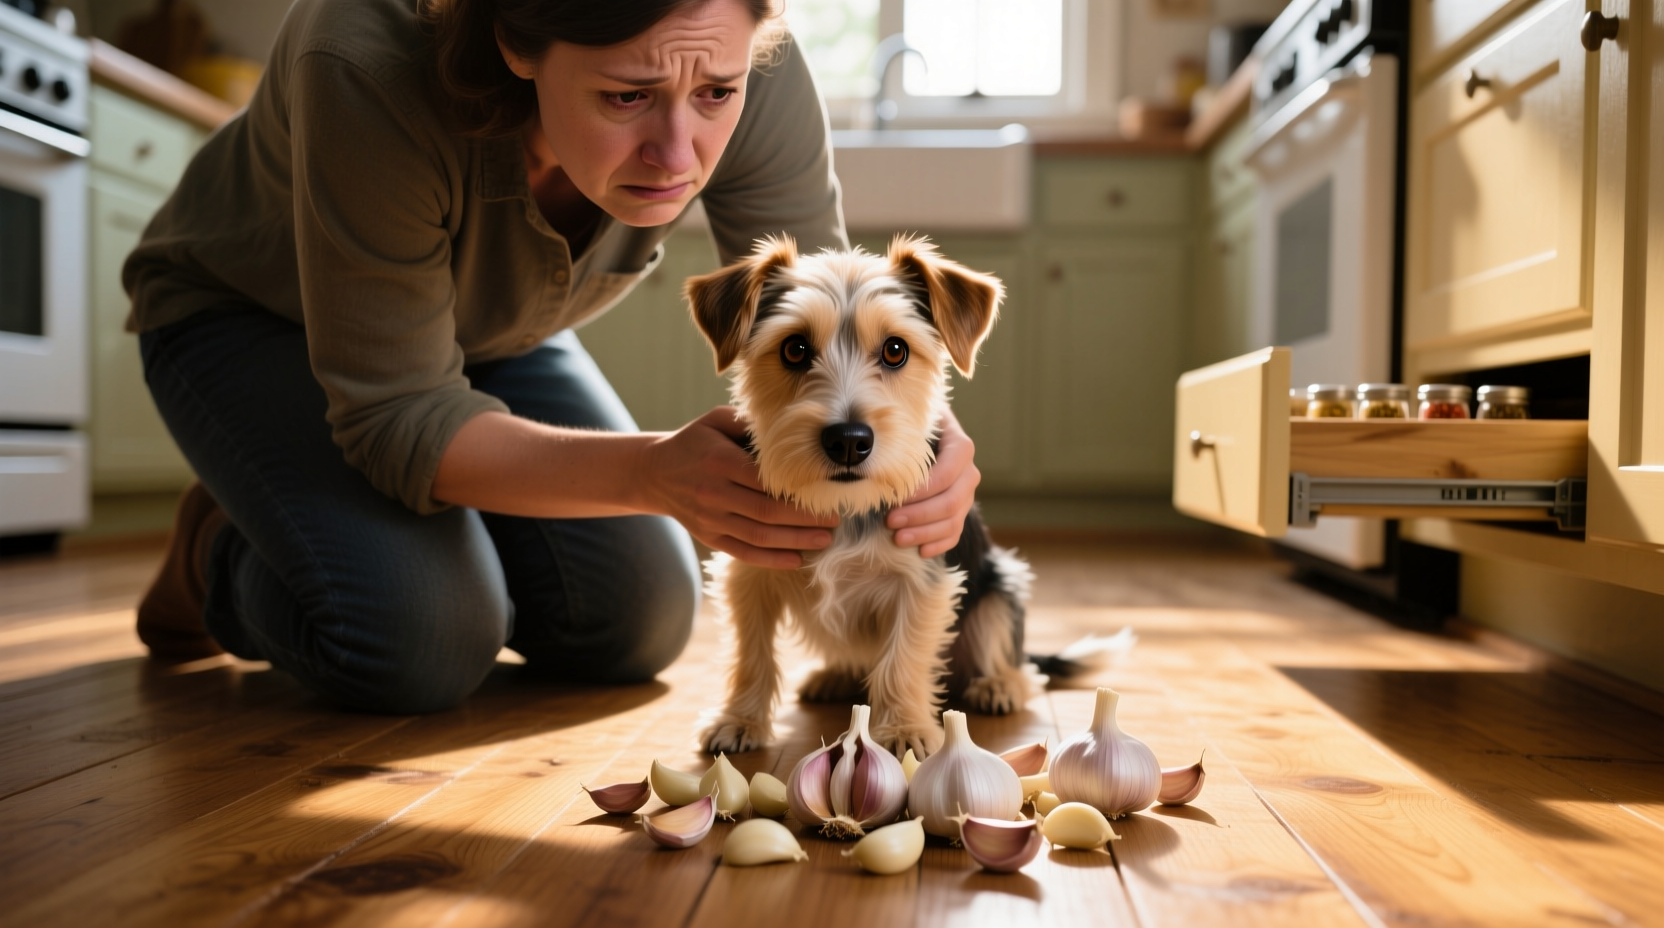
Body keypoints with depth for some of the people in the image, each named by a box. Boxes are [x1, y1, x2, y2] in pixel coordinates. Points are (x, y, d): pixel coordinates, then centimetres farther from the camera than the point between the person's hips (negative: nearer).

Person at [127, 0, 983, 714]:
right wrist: (657, 472, -50)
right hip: (249, 314, -3)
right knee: (417, 643, -25)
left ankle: (424, 527, 20)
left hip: (486, 325, 4)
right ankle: (220, 554, 9)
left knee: (634, 625, -8)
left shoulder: (747, 75, -30)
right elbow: (397, 416, -34)